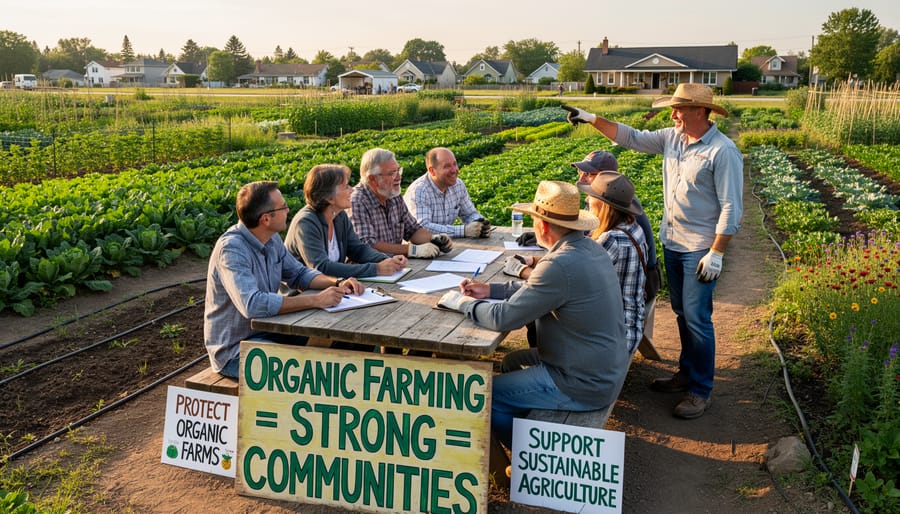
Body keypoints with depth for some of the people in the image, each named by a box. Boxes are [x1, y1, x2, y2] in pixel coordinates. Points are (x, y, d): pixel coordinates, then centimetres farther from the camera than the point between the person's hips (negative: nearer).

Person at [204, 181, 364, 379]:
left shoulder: (272, 240, 3)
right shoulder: (231, 249, -25)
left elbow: (298, 273, 16)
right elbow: (252, 304, -38)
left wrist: (337, 283, -4)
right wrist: (316, 300, -34)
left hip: (266, 332, 9)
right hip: (234, 349, -9)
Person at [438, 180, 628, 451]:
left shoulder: (561, 264, -28)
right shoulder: (590, 248, 2)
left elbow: (503, 317, -24)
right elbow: (536, 288, 17)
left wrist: (461, 302, -7)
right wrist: (491, 290, 11)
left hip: (584, 386, -10)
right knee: (512, 362, 25)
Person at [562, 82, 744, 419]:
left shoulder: (723, 152, -17)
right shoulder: (672, 137, 4)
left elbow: (731, 208, -18)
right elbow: (631, 138, 13)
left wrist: (716, 254, -20)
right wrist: (592, 120, 5)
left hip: (700, 249, -7)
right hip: (671, 243, 7)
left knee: (696, 318, -3)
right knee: (682, 313, 17)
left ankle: (701, 391, 9)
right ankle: (686, 373, 32)